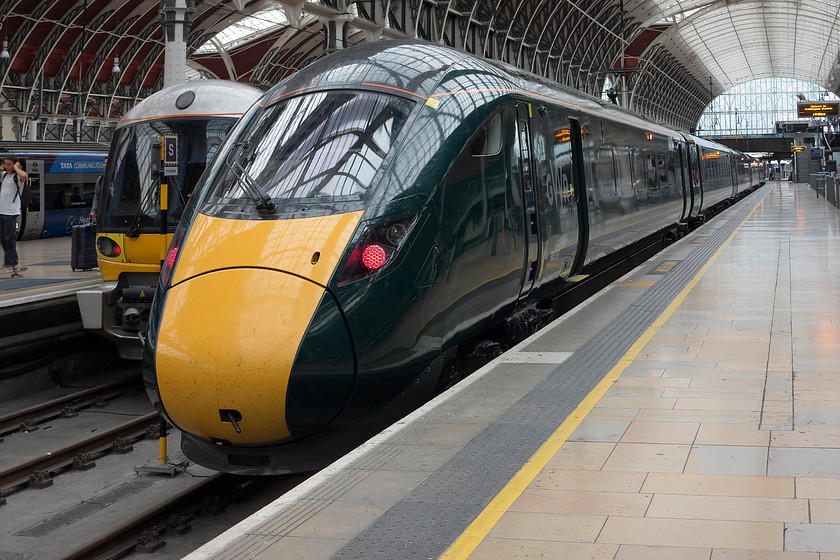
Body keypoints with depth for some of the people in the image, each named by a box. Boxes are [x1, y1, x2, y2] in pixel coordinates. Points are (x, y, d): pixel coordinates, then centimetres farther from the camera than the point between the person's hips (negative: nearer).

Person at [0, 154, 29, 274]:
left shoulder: (17, 177, -9)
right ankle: (10, 262, 19)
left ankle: (10, 264, 1)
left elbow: (24, 176, -32)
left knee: (10, 239, -4)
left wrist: (16, 167, -16)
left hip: (11, 212, -7)